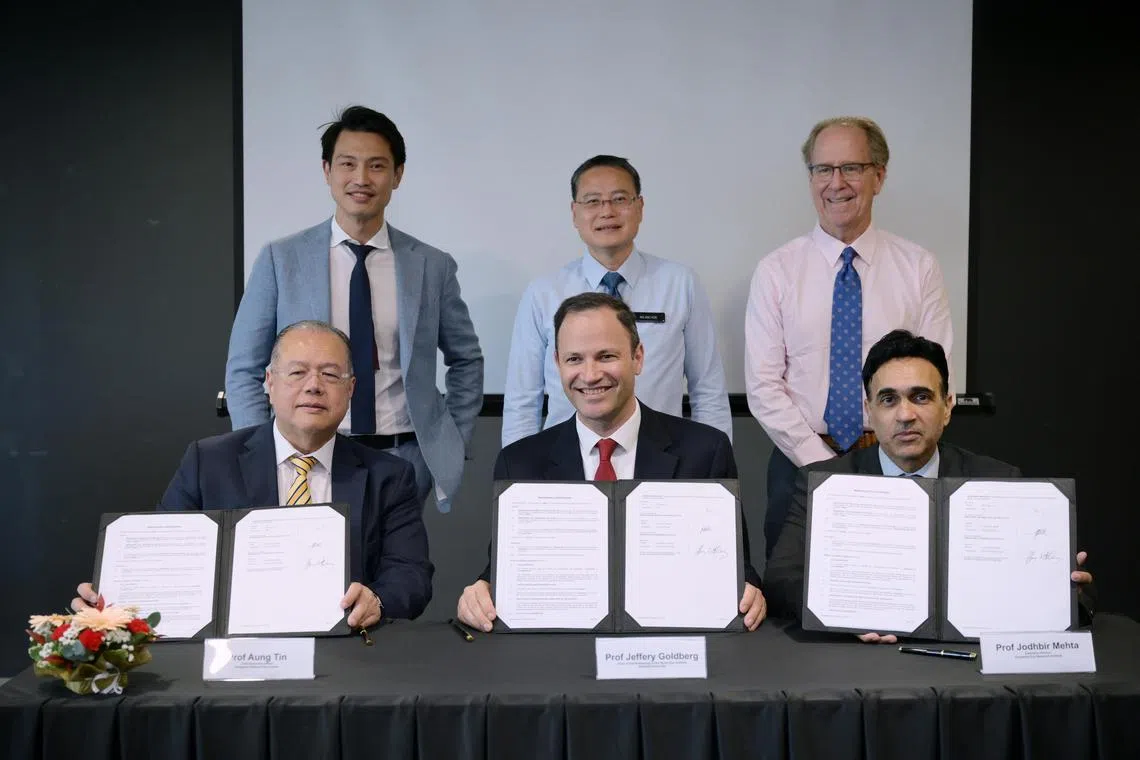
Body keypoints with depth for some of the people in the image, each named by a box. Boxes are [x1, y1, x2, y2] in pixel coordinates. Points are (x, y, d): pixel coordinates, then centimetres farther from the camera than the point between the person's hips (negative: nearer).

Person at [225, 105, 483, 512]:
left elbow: (467, 360, 13)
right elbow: (243, 371, 2)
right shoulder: (281, 259, -2)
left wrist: (452, 446, 5)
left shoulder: (432, 265, 0)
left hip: (404, 458, 1)